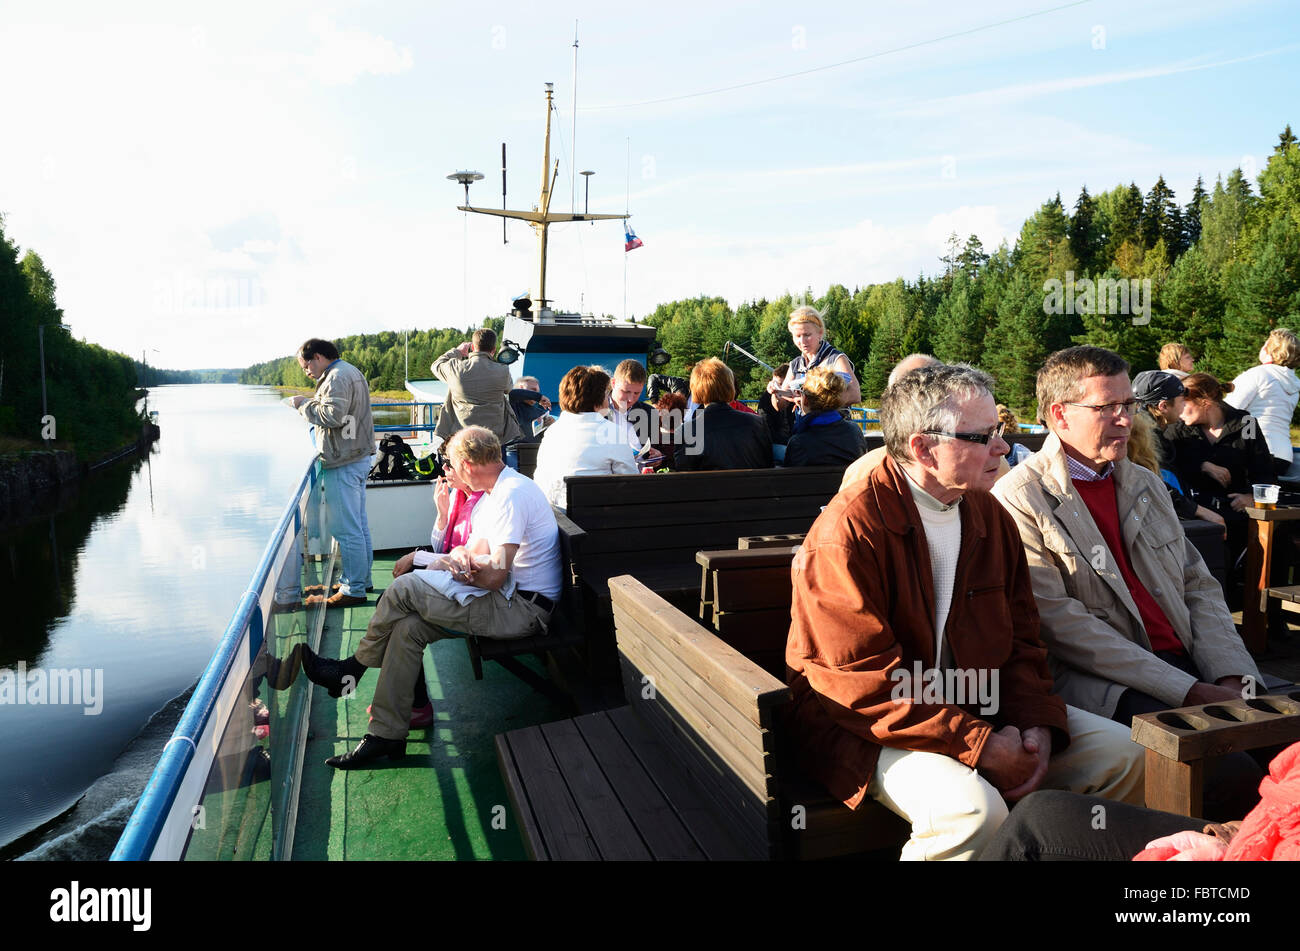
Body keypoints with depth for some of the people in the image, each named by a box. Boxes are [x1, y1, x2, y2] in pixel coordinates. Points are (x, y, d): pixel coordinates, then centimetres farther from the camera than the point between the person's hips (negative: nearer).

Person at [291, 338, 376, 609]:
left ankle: (354, 589, -1)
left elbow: (333, 415, -24)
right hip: (359, 456, 11)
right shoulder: (351, 372, 20)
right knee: (359, 523, 16)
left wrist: (304, 404, -11)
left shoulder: (337, 377, -13)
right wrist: (312, 404, 12)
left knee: (346, 528, -6)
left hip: (343, 464, -11)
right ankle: (361, 579, 26)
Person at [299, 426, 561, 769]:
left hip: (522, 609, -10)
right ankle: (387, 734, 3)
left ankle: (350, 670, 10)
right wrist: (463, 556, -14)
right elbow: (480, 548, 11)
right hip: (515, 601, 10)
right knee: (408, 627, -2)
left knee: (404, 589, -13)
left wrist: (461, 561, -3)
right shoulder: (503, 490, 16)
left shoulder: (512, 495, -19)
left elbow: (494, 576, -23)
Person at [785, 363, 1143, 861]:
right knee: (973, 807, -32)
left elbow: (1021, 637, 11)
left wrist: (1037, 725, -7)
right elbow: (863, 680, -23)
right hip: (862, 725, -8)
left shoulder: (990, 516, 7)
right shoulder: (846, 531, -20)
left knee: (1119, 749, 2)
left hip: (974, 707, 8)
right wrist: (979, 745, -23)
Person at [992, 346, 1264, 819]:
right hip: (1099, 681, -7)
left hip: (1186, 658, 7)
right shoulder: (1020, 499, -7)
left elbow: (1199, 586, 17)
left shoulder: (1147, 485, 19)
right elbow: (1059, 622, -14)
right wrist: (1187, 691, -15)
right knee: (1232, 773, -26)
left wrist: (1230, 679, -2)